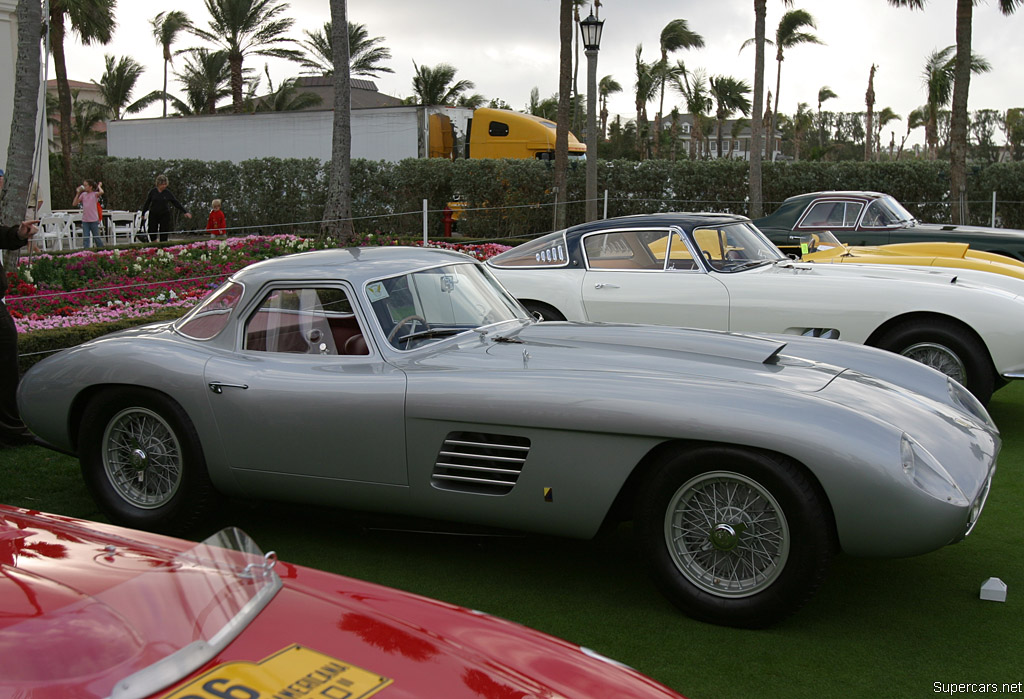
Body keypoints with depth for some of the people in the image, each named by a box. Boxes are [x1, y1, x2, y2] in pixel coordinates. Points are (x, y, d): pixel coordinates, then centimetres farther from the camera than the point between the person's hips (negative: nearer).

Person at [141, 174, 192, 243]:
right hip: (153, 215, 1)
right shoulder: (153, 191, -1)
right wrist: (143, 214, 11)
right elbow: (147, 203, 7)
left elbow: (176, 203, 0)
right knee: (152, 233, -1)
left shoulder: (167, 192, -2)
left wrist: (185, 212, -5)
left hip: (164, 215, -1)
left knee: (164, 235, -4)